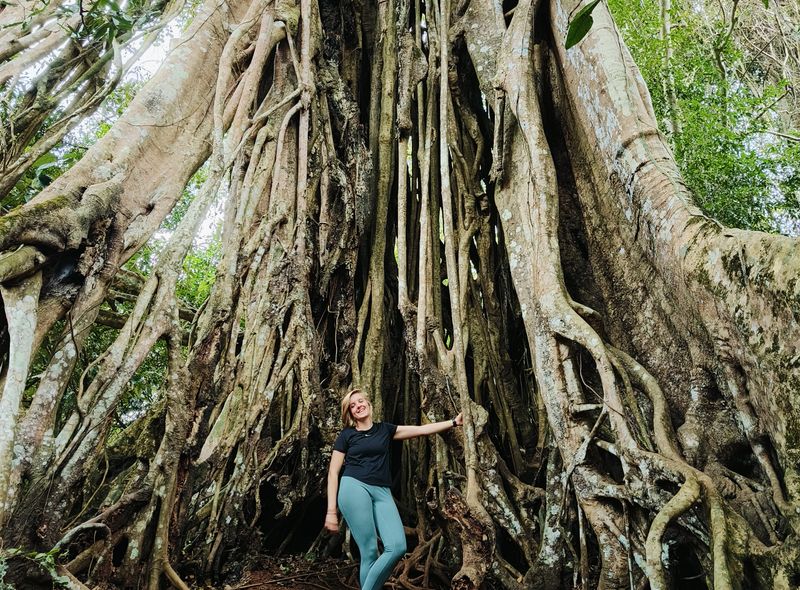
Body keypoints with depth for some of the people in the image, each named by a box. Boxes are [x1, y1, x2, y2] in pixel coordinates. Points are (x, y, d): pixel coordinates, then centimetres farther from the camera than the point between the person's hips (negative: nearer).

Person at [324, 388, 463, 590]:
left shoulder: (384, 429, 16)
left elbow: (422, 429, 13)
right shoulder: (346, 435, 8)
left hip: (382, 493, 3)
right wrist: (331, 510, -2)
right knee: (370, 552, -11)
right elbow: (333, 473, 5)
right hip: (355, 488, -3)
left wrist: (454, 422, 9)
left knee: (397, 546, -15)